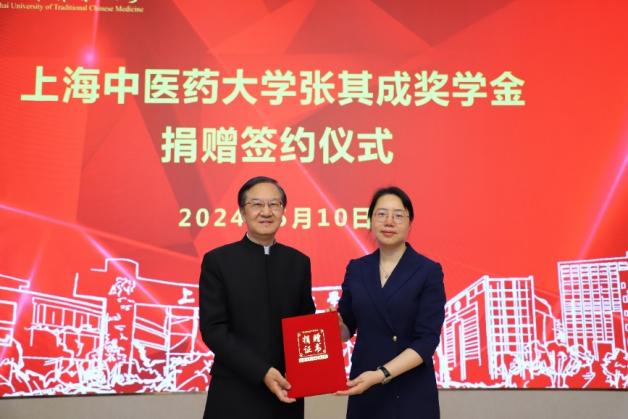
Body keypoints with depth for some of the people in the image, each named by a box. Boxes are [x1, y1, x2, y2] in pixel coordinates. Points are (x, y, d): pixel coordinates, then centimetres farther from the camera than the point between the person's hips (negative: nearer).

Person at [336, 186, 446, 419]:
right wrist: (335, 324, -14)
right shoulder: (356, 269, 2)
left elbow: (427, 340, -14)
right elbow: (347, 329, 8)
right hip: (364, 391, 4)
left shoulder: (429, 271, -9)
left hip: (411, 393, -3)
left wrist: (380, 374, -23)